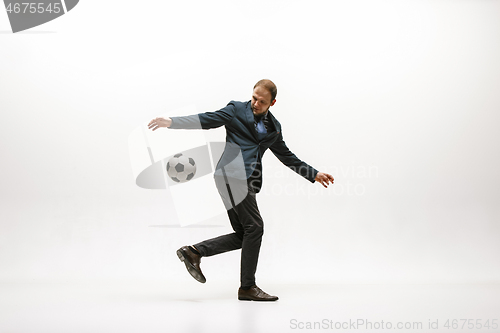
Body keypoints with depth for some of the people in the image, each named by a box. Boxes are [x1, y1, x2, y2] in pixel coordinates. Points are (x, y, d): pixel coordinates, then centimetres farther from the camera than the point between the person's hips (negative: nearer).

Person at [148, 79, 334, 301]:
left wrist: (314, 174, 26)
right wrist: (171, 122, -11)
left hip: (245, 181, 7)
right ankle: (247, 287, 0)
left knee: (243, 235, 4)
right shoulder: (236, 110, 6)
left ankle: (194, 252, 11)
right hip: (232, 174, -7)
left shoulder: (274, 127, 22)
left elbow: (286, 156, 28)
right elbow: (205, 120, 1)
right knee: (254, 227, -10)